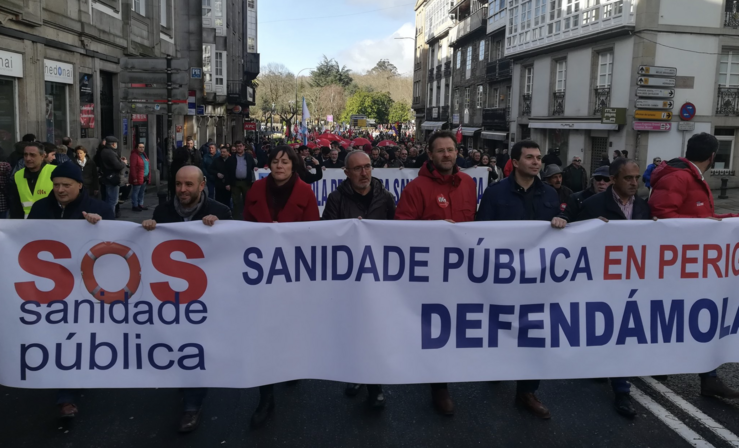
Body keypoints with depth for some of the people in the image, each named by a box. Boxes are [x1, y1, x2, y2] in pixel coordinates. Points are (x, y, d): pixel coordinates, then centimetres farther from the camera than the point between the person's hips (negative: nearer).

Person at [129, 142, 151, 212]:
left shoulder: (144, 154, 16)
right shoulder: (134, 155, -11)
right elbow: (132, 167, -17)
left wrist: (148, 176, 15)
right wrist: (134, 177, -21)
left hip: (145, 177, 9)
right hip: (138, 178, -9)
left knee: (142, 192, 15)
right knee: (136, 192, -2)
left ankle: (140, 204, 23)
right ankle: (135, 206, 3)